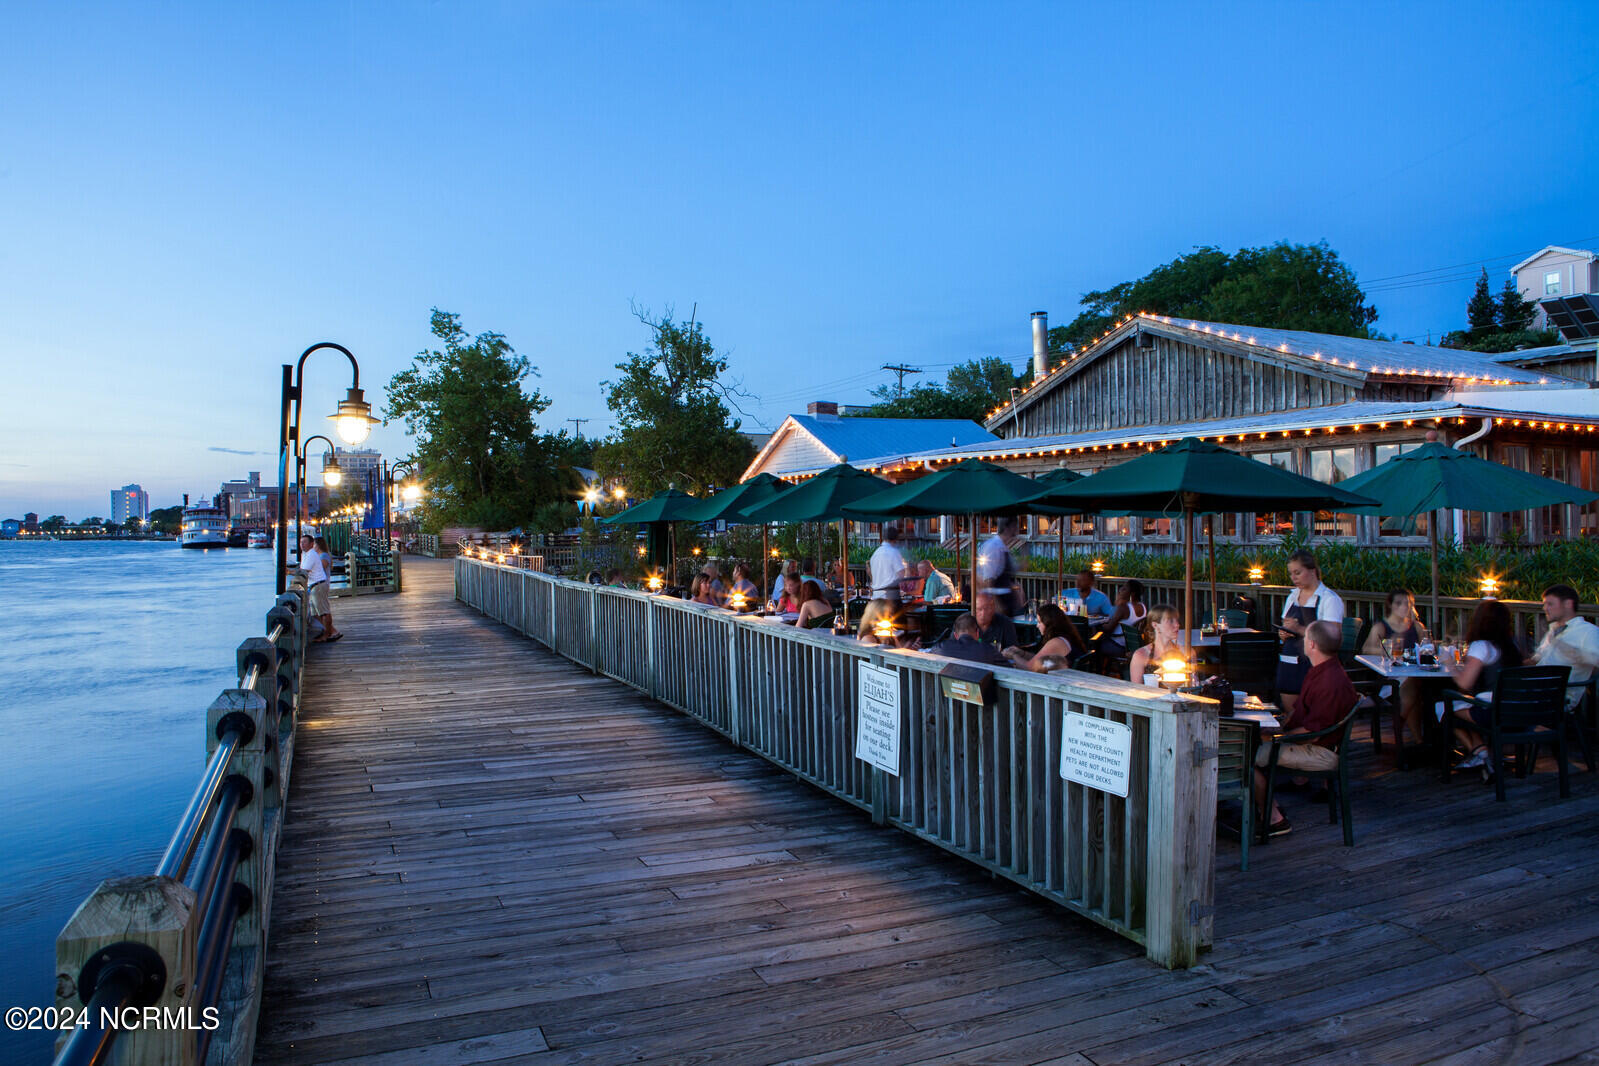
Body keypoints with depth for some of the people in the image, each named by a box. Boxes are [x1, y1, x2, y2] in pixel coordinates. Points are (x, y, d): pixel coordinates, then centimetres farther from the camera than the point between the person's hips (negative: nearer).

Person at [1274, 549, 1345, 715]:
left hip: (1313, 665, -6)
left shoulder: (1329, 599, -7)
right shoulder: (1292, 597, 14)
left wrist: (1300, 629, -23)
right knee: (1290, 715, 7)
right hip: (1288, 663, 6)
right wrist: (1283, 633, -1)